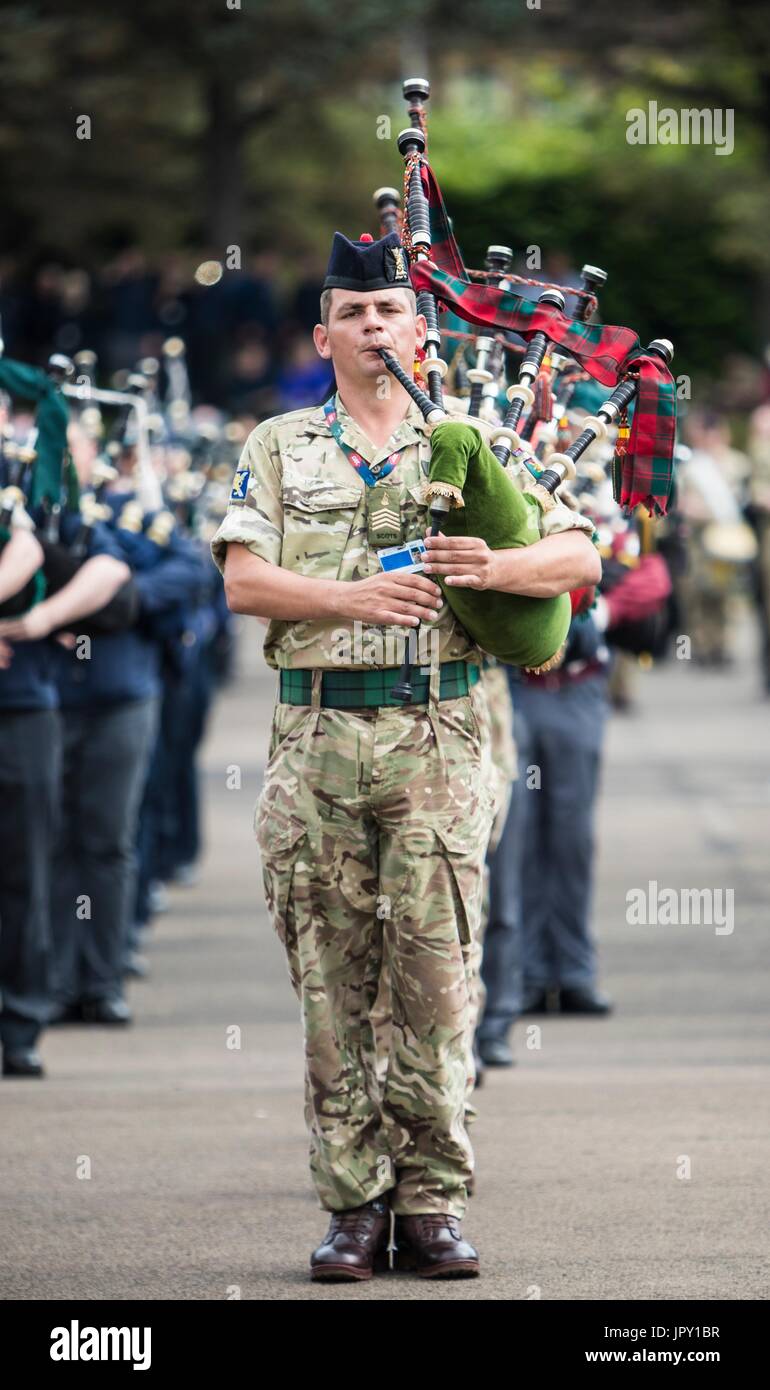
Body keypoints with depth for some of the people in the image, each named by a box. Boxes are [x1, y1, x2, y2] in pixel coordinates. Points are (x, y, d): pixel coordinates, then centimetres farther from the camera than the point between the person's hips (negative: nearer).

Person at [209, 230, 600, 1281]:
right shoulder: (279, 448, 13)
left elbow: (579, 556, 6)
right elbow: (243, 581, 1)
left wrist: (497, 568, -14)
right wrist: (354, 598, -14)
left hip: (437, 734, -1)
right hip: (317, 733, 1)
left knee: (435, 971, -5)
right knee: (330, 977, 0)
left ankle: (434, 1197, 1)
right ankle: (353, 1202, 5)